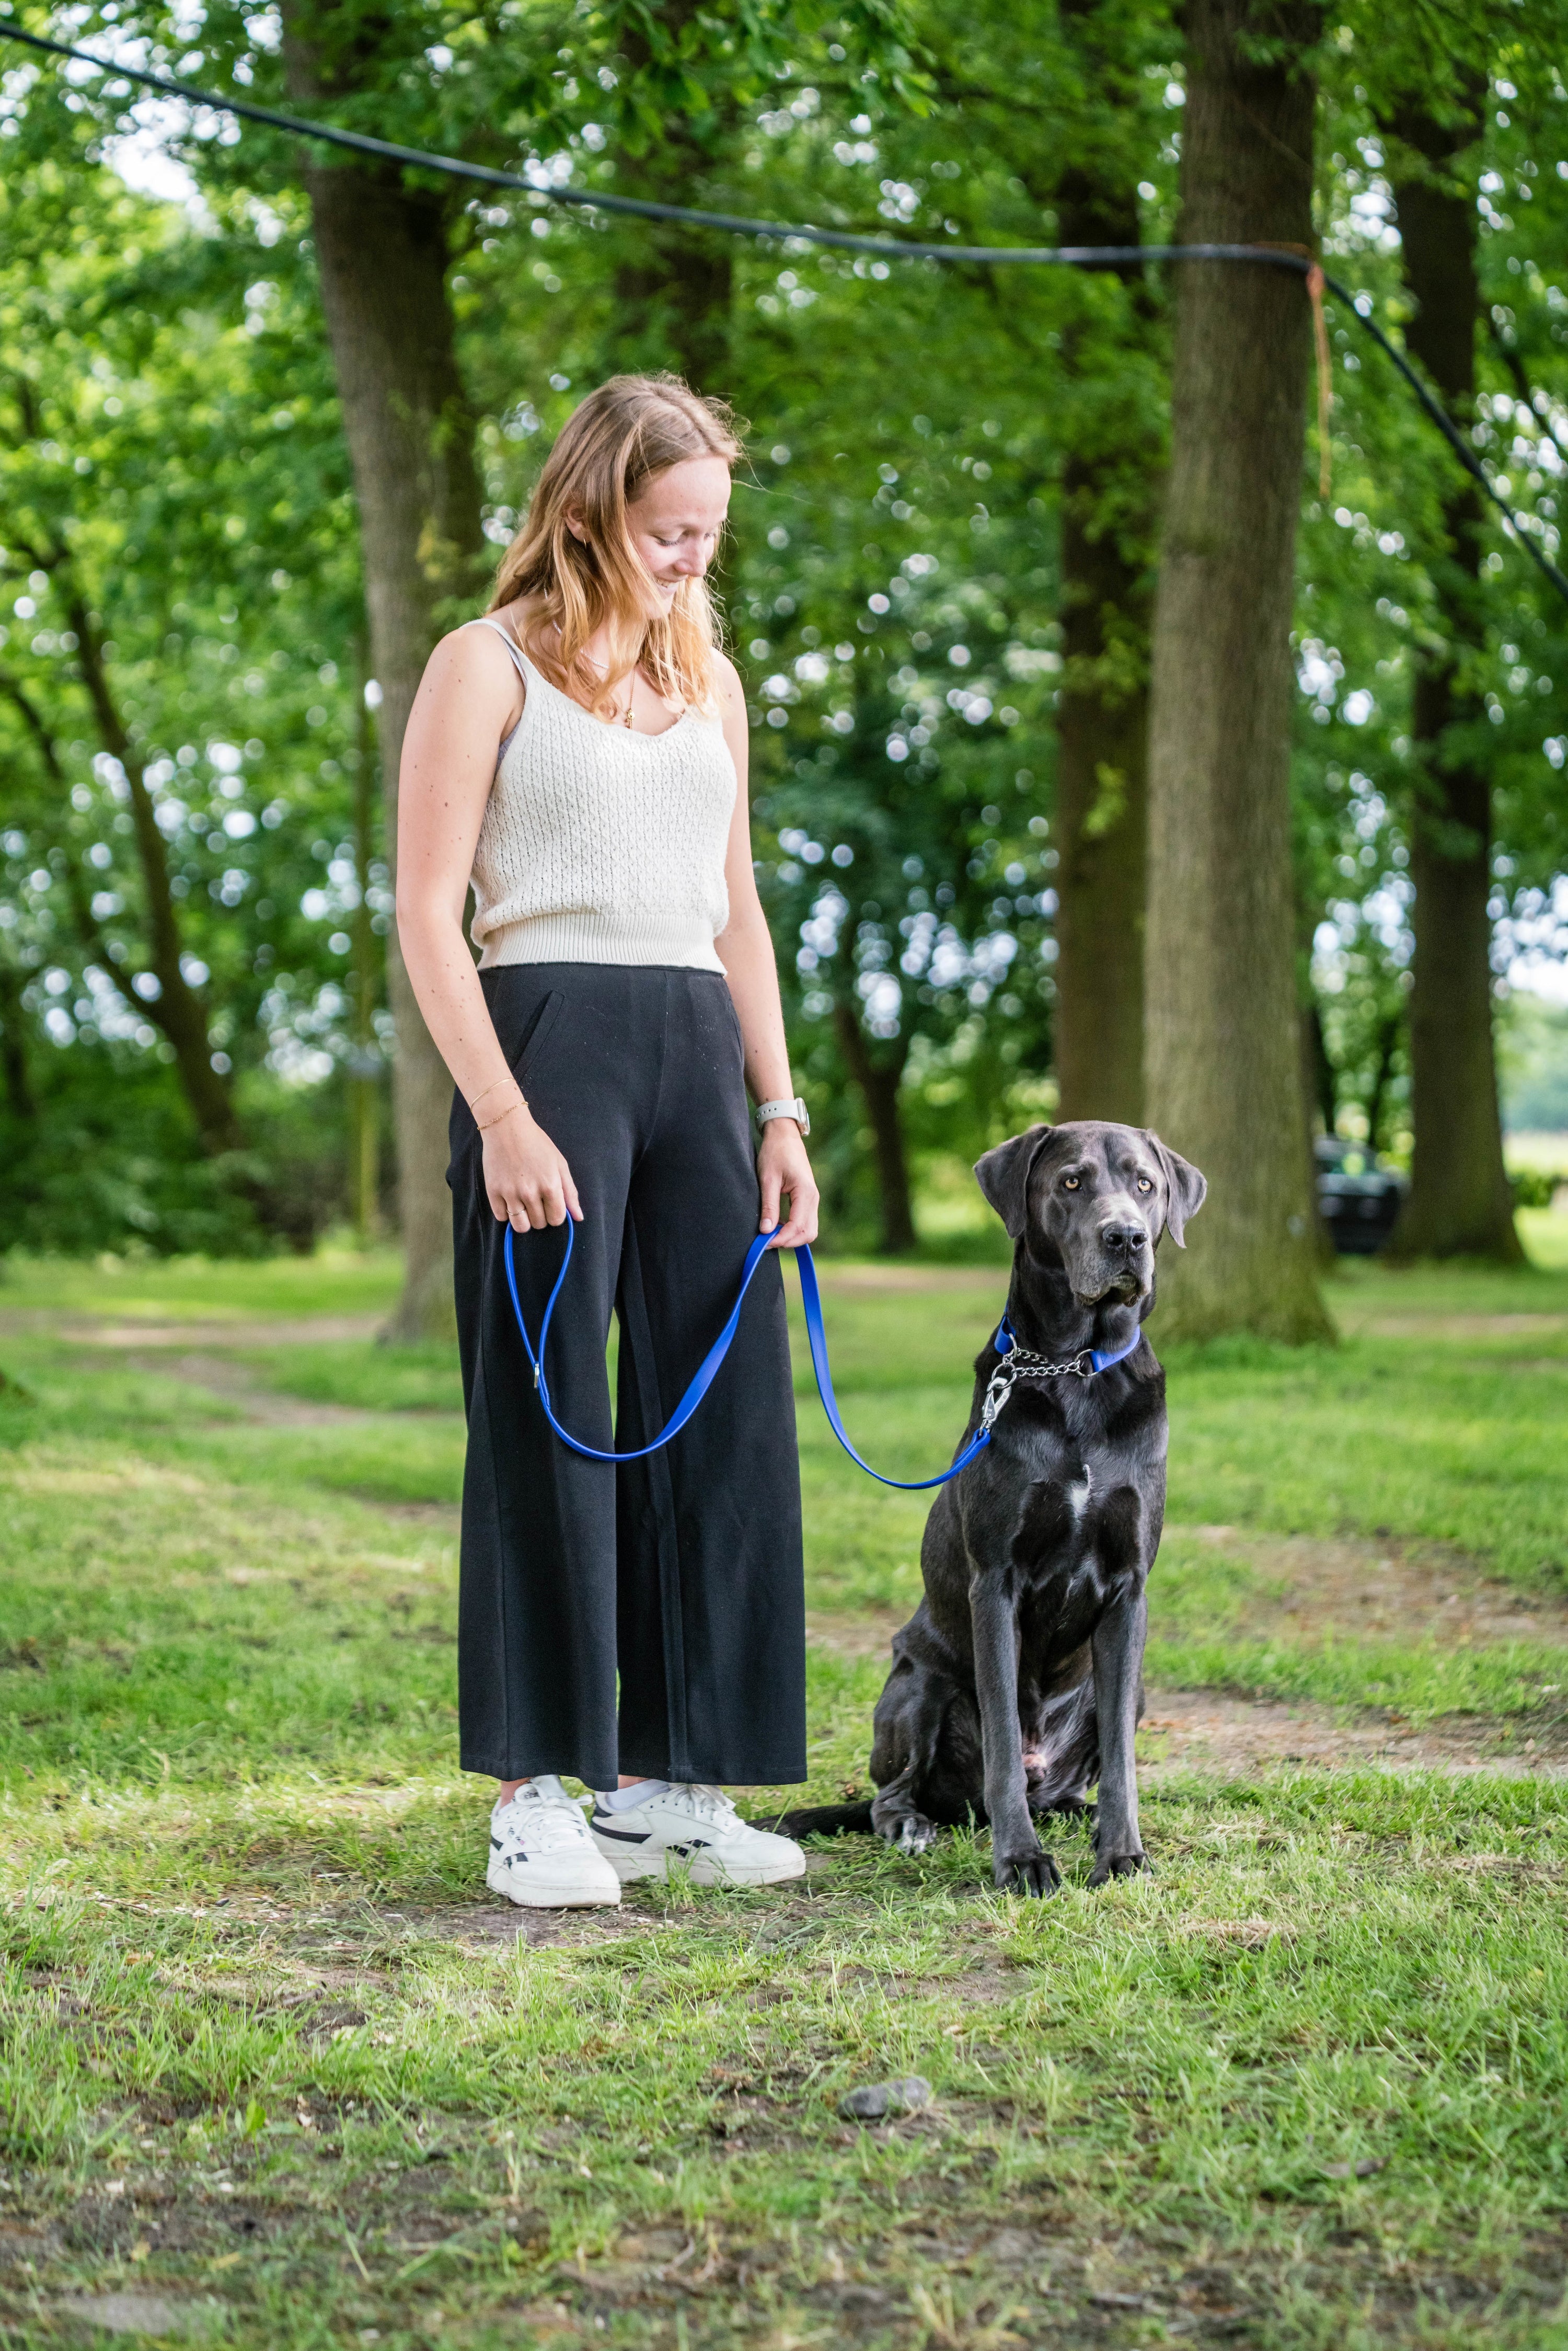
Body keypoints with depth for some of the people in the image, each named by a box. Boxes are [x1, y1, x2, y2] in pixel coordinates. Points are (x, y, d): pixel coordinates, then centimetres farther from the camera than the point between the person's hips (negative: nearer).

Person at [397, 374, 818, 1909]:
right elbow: (427, 915, -6)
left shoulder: (709, 681, 19)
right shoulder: (490, 665, 1)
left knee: (723, 1411, 3)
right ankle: (535, 1797, 1)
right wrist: (502, 1116, -16)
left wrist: (778, 1109, 13)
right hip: (547, 1035, -6)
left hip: (700, 1050, 6)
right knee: (549, 1422, -5)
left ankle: (668, 1779, 13)